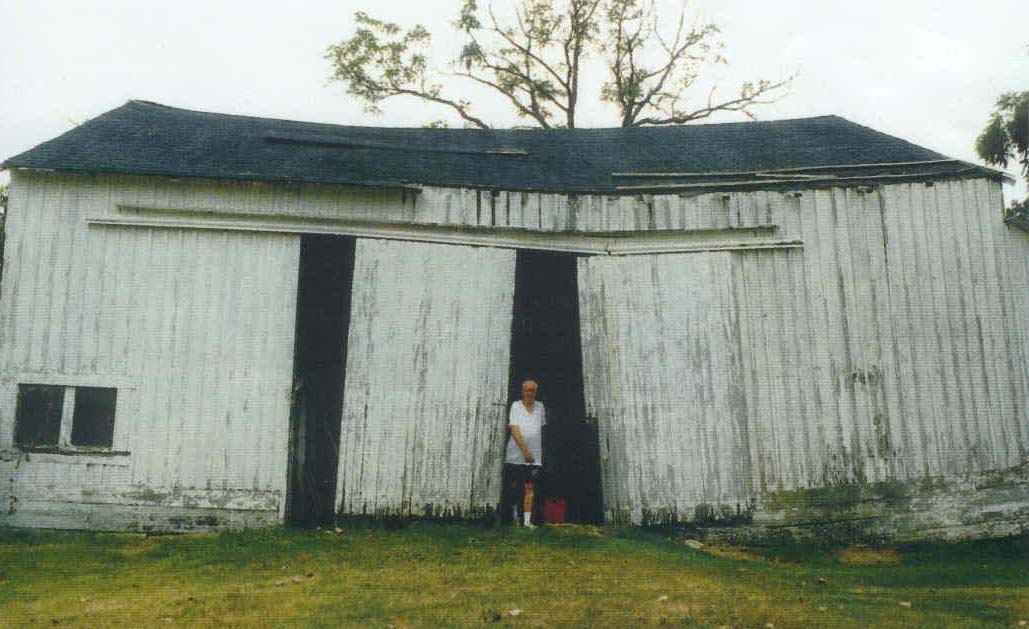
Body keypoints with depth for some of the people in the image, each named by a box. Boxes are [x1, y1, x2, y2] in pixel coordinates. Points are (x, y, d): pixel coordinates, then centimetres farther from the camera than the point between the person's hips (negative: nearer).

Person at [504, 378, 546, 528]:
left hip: (534, 456, 2)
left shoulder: (540, 406, 10)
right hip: (515, 454, -2)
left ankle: (527, 520, -8)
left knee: (530, 487, -6)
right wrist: (525, 450, -21)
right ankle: (514, 509, 34)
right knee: (513, 485, 8)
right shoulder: (516, 406, -2)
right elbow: (514, 429, -12)